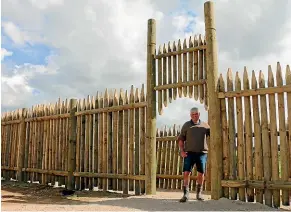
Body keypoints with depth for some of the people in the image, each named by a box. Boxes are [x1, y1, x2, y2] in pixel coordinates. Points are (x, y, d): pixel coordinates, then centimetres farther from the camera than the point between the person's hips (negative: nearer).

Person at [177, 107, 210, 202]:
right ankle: (186, 194, -3)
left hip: (202, 152, 2)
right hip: (189, 152, -1)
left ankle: (199, 193, 22)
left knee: (201, 173, 6)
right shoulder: (186, 125, 7)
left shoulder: (205, 125, 10)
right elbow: (181, 139, 6)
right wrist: (182, 151, -5)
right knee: (186, 172, -9)